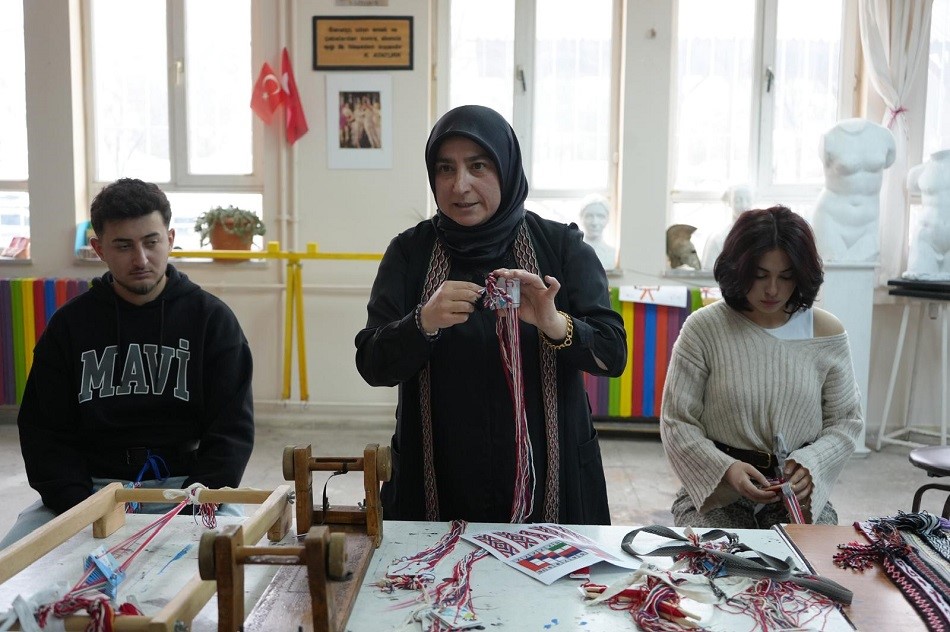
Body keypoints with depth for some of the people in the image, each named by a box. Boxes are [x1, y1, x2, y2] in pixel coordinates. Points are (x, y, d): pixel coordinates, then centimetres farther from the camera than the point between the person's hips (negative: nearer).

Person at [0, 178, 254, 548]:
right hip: (91, 486, 2)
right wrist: (81, 508, -11)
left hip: (184, 483, -2)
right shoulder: (70, 323, 7)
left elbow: (232, 430, 0)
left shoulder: (212, 318, 2)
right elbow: (43, 431, 6)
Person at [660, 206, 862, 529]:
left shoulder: (827, 332, 1)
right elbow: (677, 421, -5)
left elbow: (845, 421, 9)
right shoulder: (703, 328, -6)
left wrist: (811, 465, -11)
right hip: (715, 491, -2)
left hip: (799, 494, 2)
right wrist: (726, 468, -21)